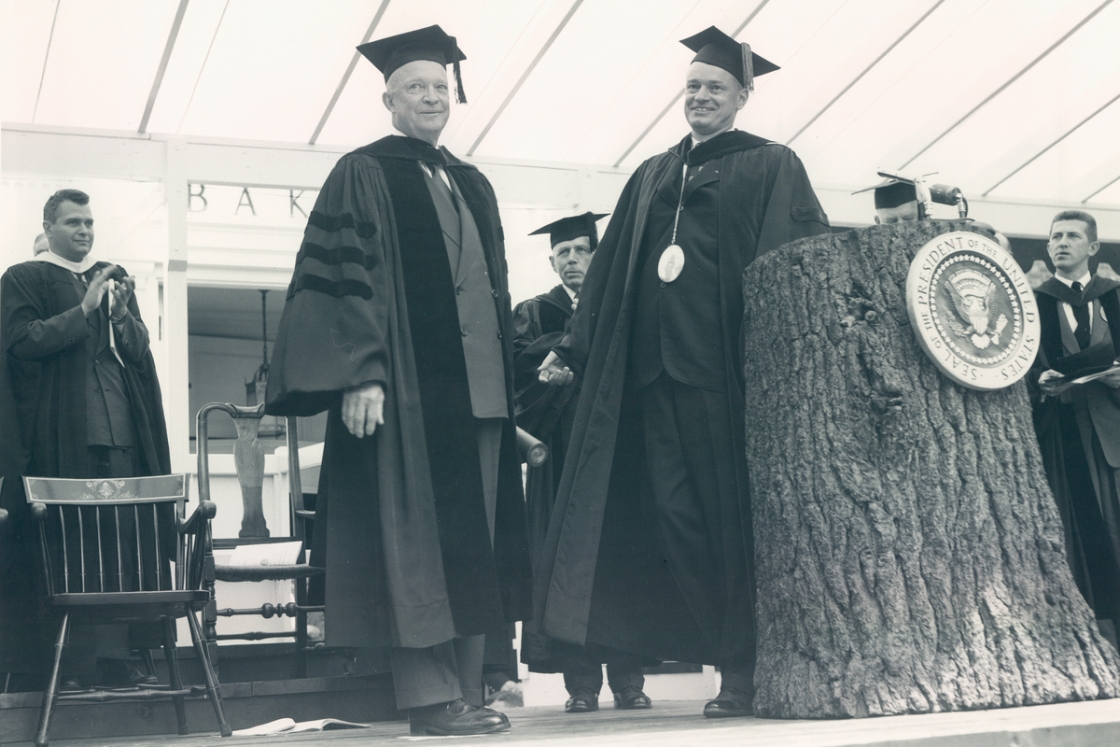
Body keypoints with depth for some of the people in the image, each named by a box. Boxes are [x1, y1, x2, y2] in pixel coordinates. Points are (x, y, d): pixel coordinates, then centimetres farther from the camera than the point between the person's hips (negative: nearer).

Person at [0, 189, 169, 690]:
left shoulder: (114, 278, 22)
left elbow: (139, 348, 16)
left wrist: (120, 313, -4)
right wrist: (83, 310, -12)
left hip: (117, 428, 4)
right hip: (58, 435, -4)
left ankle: (115, 657, -1)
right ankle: (68, 662, -5)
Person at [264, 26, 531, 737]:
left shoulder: (474, 186, 20)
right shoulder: (364, 175, 1)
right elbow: (342, 280, -8)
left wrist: (509, 379, 15)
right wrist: (361, 376, -19)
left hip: (476, 387, 7)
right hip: (405, 387, -6)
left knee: (474, 539, 6)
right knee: (414, 539, -5)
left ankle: (468, 688, 11)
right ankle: (429, 695, -1)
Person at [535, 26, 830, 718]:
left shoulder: (770, 167, 5)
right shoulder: (652, 177, 21)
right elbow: (610, 271, 20)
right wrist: (574, 349, 14)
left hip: (728, 368, -5)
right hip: (657, 370, 5)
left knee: (735, 515, -2)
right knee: (676, 513, 1)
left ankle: (747, 668, 7)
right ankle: (731, 659, 10)